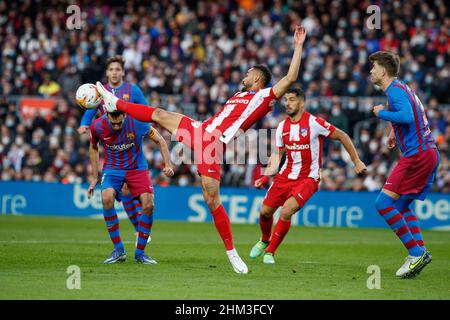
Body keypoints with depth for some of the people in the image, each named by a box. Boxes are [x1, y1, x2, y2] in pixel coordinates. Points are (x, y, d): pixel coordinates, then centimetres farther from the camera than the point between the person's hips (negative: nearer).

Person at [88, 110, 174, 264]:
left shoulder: (136, 121, -20)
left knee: (148, 205, -19)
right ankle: (118, 250, -17)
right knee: (107, 198, -29)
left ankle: (140, 253, 0)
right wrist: (94, 177, 7)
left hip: (137, 168, 0)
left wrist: (168, 165, -19)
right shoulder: (98, 126, -15)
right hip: (112, 169, 0)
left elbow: (160, 140, -8)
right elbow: (93, 148, 7)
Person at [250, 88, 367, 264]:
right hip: (285, 176, 5)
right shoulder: (282, 127, 4)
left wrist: (356, 161, -4)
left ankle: (270, 251, -5)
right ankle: (264, 241, 35)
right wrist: (265, 177, 0)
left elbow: (342, 136, -4)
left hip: (308, 178, -5)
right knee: (265, 211, 2)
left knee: (286, 212, -23)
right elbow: (276, 155, 13)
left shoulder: (314, 123, -13)